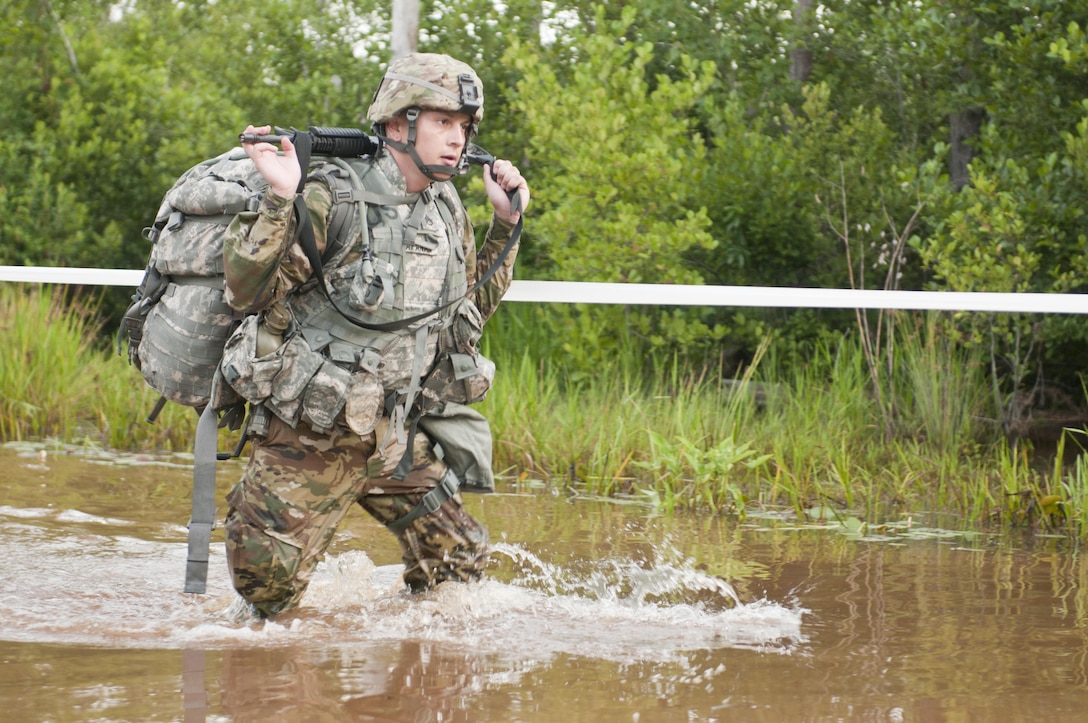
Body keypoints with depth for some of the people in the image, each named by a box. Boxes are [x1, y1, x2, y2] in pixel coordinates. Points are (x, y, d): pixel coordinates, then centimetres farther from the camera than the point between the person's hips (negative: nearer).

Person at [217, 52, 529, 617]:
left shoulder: (448, 213, 5)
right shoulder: (331, 198, -17)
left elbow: (471, 310, 19)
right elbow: (247, 293, -21)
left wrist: (506, 224, 11)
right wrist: (279, 200, -32)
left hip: (396, 438, 6)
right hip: (310, 441, -6)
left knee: (459, 564, 9)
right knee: (269, 587, -2)